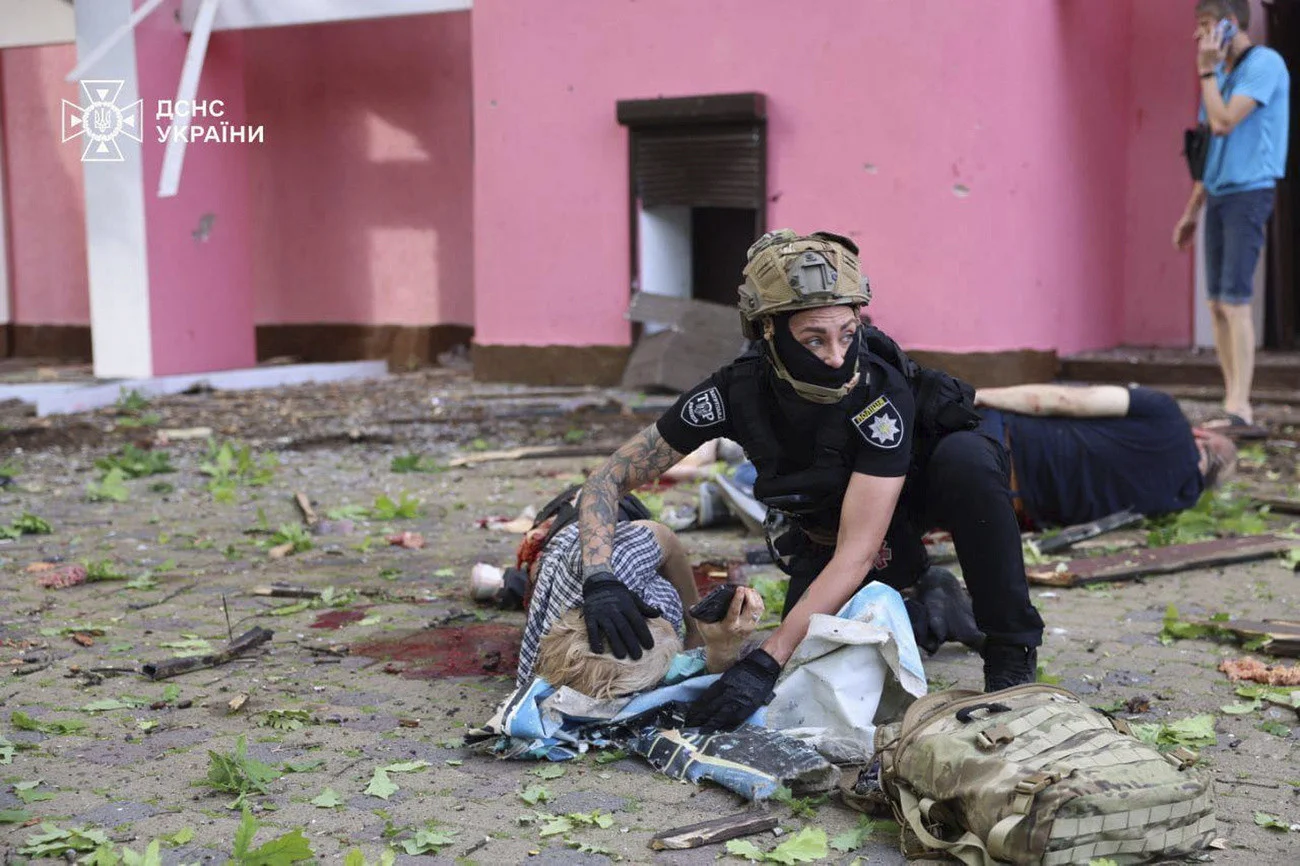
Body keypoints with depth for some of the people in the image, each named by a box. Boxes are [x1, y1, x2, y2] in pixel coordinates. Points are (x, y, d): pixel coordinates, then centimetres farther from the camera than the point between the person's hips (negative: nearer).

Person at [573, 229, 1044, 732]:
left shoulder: (882, 393, -38)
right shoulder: (736, 392, -29)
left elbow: (857, 553, -40)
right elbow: (609, 478, -22)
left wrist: (765, 663, -46)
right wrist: (600, 579, -40)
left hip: (920, 486, -3)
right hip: (827, 526, 3)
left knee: (967, 457, -36)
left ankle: (1011, 650, -17)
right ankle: (923, 607, 16)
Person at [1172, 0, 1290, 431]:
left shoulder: (1264, 64, -9)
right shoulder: (1221, 73, 17)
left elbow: (1223, 123, -21)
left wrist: (1207, 70, -10)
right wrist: (1192, 209, 20)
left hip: (1249, 191, -9)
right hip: (1218, 195, 9)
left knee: (1234, 299, -15)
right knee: (1217, 303, 5)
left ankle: (1239, 407, -17)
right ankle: (1234, 404, 9)